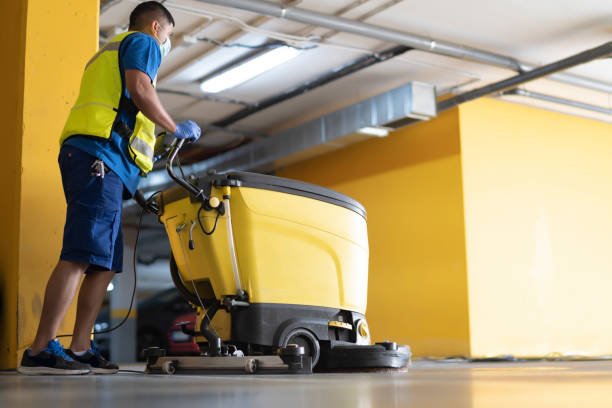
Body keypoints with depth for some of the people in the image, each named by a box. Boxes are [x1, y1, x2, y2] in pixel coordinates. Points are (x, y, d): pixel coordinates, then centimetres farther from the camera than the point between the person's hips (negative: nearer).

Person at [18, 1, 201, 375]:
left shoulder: (109, 52, 36)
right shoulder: (143, 42, 9)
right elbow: (140, 91, -9)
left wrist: (148, 150, 32)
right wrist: (177, 128, 2)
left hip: (89, 158, 10)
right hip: (102, 156, -10)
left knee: (105, 263, 5)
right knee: (82, 255, -18)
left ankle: (80, 349, 0)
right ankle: (41, 350, -23)